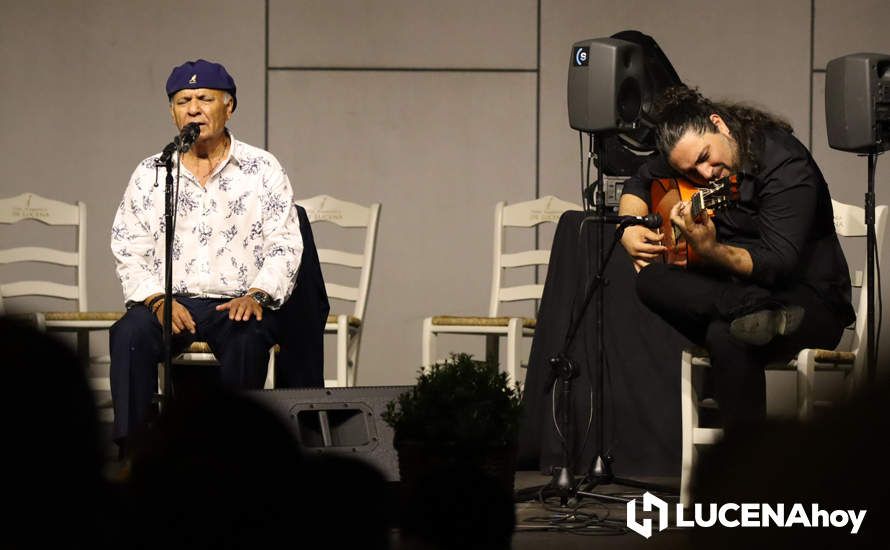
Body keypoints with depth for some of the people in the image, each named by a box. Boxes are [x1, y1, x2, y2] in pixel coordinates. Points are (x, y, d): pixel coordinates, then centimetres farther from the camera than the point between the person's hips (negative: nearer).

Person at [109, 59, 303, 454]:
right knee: (129, 334, -30)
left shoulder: (262, 169, 7)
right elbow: (128, 251, 8)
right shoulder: (150, 174, 12)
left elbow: (285, 244, 3)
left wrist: (258, 295, -15)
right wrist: (157, 300, -11)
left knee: (247, 340, -36)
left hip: (240, 303, -1)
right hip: (171, 301, 2)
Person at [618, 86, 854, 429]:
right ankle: (756, 312, -39)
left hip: (809, 300, -7)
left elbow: (778, 265, -26)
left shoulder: (786, 165, -19)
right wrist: (629, 229, 1)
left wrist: (711, 252, -41)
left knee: (727, 334, -39)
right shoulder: (691, 154, 3)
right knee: (649, 278, -23)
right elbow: (640, 182, 23)